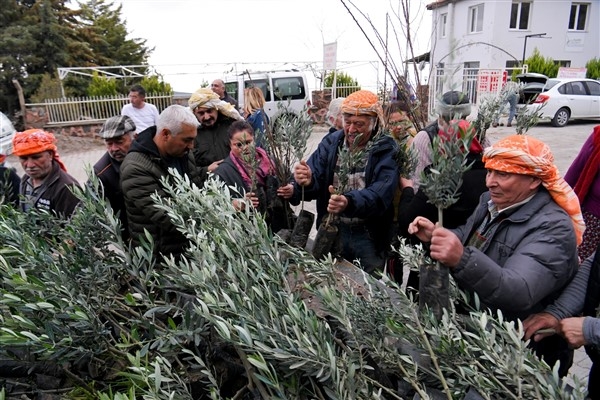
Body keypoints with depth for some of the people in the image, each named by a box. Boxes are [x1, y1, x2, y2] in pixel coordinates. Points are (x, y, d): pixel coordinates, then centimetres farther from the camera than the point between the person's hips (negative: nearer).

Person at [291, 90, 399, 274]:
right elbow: (315, 183, -10)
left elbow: (380, 193, -25)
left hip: (369, 236, -3)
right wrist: (307, 181, -34)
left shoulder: (386, 151, -10)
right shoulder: (330, 143, 0)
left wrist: (349, 202, -43)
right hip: (331, 230, 3)